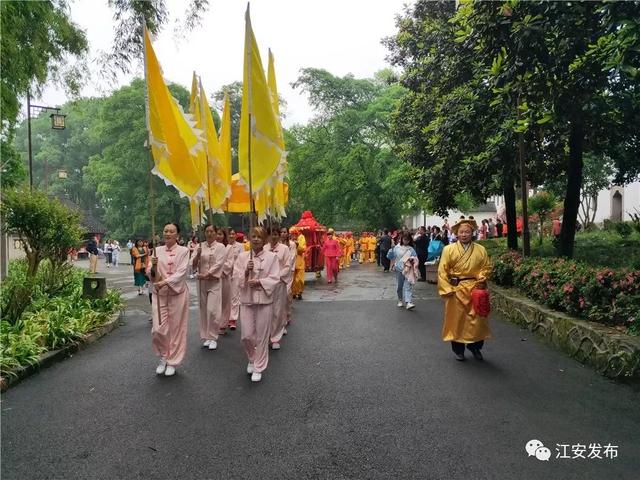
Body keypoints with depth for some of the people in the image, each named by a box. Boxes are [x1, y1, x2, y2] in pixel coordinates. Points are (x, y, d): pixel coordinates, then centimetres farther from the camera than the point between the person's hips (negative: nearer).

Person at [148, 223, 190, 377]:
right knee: (158, 329, -2)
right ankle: (163, 357, 23)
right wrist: (153, 266, -17)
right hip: (159, 294, 3)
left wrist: (165, 282, -27)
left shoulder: (183, 251, -3)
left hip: (177, 293, -2)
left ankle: (172, 361, 20)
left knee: (176, 329, 3)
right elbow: (151, 274, 5)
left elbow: (181, 273, -14)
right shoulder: (157, 250, 8)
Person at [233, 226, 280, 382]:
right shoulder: (242, 256, 5)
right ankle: (252, 359, 34)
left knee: (262, 336, 4)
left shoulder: (271, 256, -2)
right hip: (247, 299, 2)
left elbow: (275, 278, -8)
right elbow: (236, 277, 1)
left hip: (264, 299, -2)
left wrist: (259, 282, -20)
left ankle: (258, 368, 21)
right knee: (246, 335, 3)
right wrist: (246, 271, -16)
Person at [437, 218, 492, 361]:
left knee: (477, 319, 5)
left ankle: (475, 346, 26)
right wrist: (447, 289, -9)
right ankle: (458, 349, 21)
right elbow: (442, 271, -3)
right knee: (456, 319, 6)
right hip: (455, 289, -1)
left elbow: (487, 267, 10)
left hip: (475, 289, 1)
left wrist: (481, 278, -9)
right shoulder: (448, 249, -2)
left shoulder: (481, 250, 3)